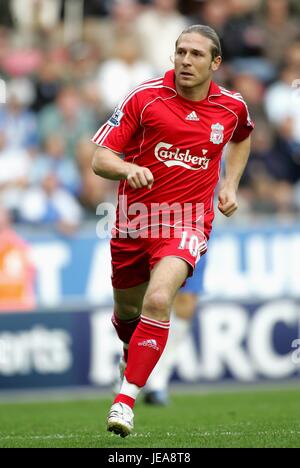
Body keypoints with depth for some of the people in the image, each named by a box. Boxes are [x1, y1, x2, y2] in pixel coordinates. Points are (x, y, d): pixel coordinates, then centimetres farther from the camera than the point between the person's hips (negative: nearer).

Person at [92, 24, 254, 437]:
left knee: (158, 300, -26)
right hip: (133, 220, 1)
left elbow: (241, 137, 27)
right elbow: (101, 159, -8)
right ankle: (134, 352, 53)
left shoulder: (232, 107, 1)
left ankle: (126, 400, -22)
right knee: (127, 310, 16)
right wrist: (127, 169, -30)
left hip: (186, 222, -1)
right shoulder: (145, 97, -7)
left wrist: (230, 185, 14)